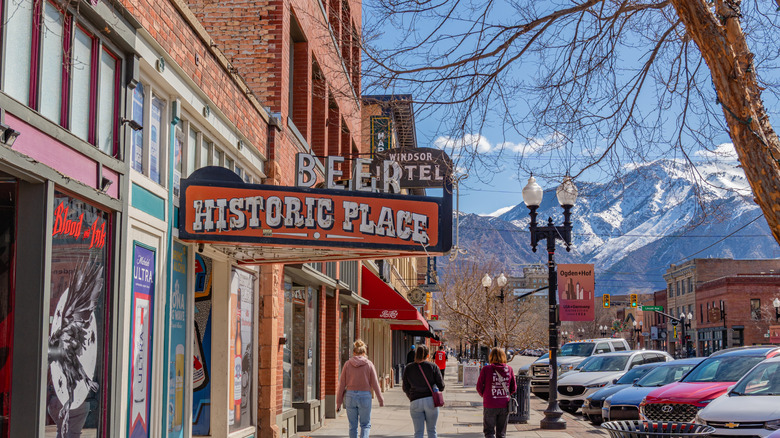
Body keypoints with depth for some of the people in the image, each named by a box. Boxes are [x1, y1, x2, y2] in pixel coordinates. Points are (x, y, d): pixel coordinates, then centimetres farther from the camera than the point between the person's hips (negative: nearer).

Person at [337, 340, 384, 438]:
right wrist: (381, 399, 10)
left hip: (350, 396, 1)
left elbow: (342, 384, 2)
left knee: (352, 425, 10)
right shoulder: (369, 364, -3)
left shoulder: (348, 364, 0)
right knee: (365, 424, 8)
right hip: (365, 396, -1)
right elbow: (375, 383, 0)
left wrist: (339, 402, 9)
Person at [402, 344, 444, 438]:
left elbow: (405, 388, 8)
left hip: (415, 402, 1)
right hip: (431, 401, -1)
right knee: (432, 430, 12)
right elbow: (441, 386, -1)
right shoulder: (433, 367, -2)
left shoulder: (408, 368, 3)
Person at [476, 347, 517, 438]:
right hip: (505, 405, 3)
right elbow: (514, 388, 4)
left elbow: (479, 387, -6)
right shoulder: (509, 369, -2)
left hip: (490, 405, -3)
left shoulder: (486, 369, -11)